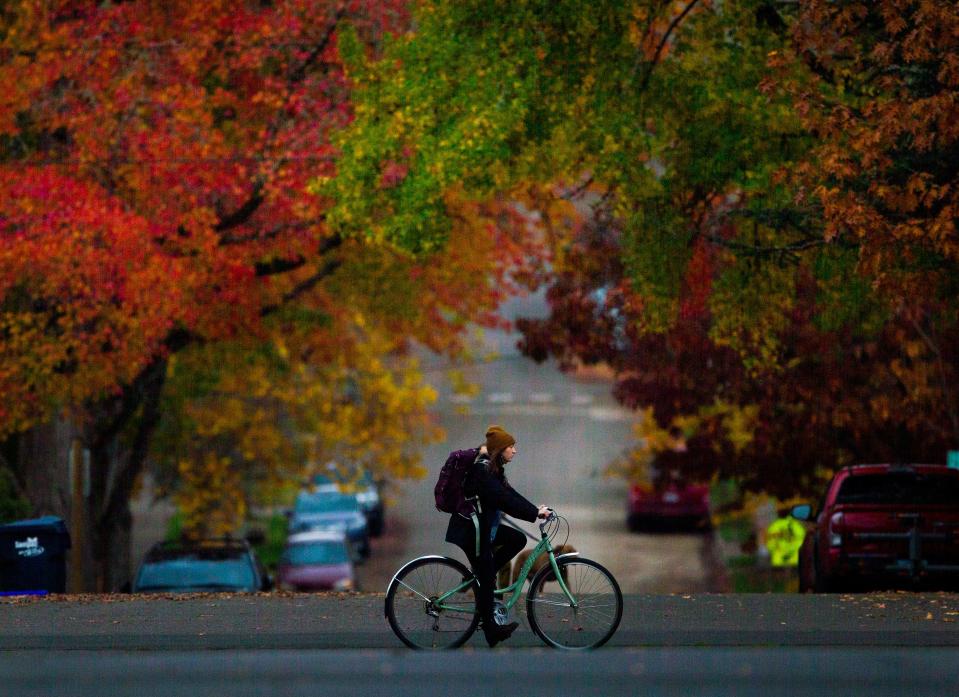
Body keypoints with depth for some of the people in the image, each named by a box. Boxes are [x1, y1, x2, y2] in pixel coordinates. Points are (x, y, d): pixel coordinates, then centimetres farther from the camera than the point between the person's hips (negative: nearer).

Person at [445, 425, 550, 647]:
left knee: (518, 539, 6)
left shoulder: (494, 468, 9)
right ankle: (490, 629, 5)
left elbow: (509, 493, 7)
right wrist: (534, 514, -27)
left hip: (484, 525, 10)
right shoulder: (482, 470, -23)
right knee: (486, 579, -4)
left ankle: (478, 574, 11)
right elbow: (504, 500, -29)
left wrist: (535, 509, -3)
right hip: (470, 530, -10)